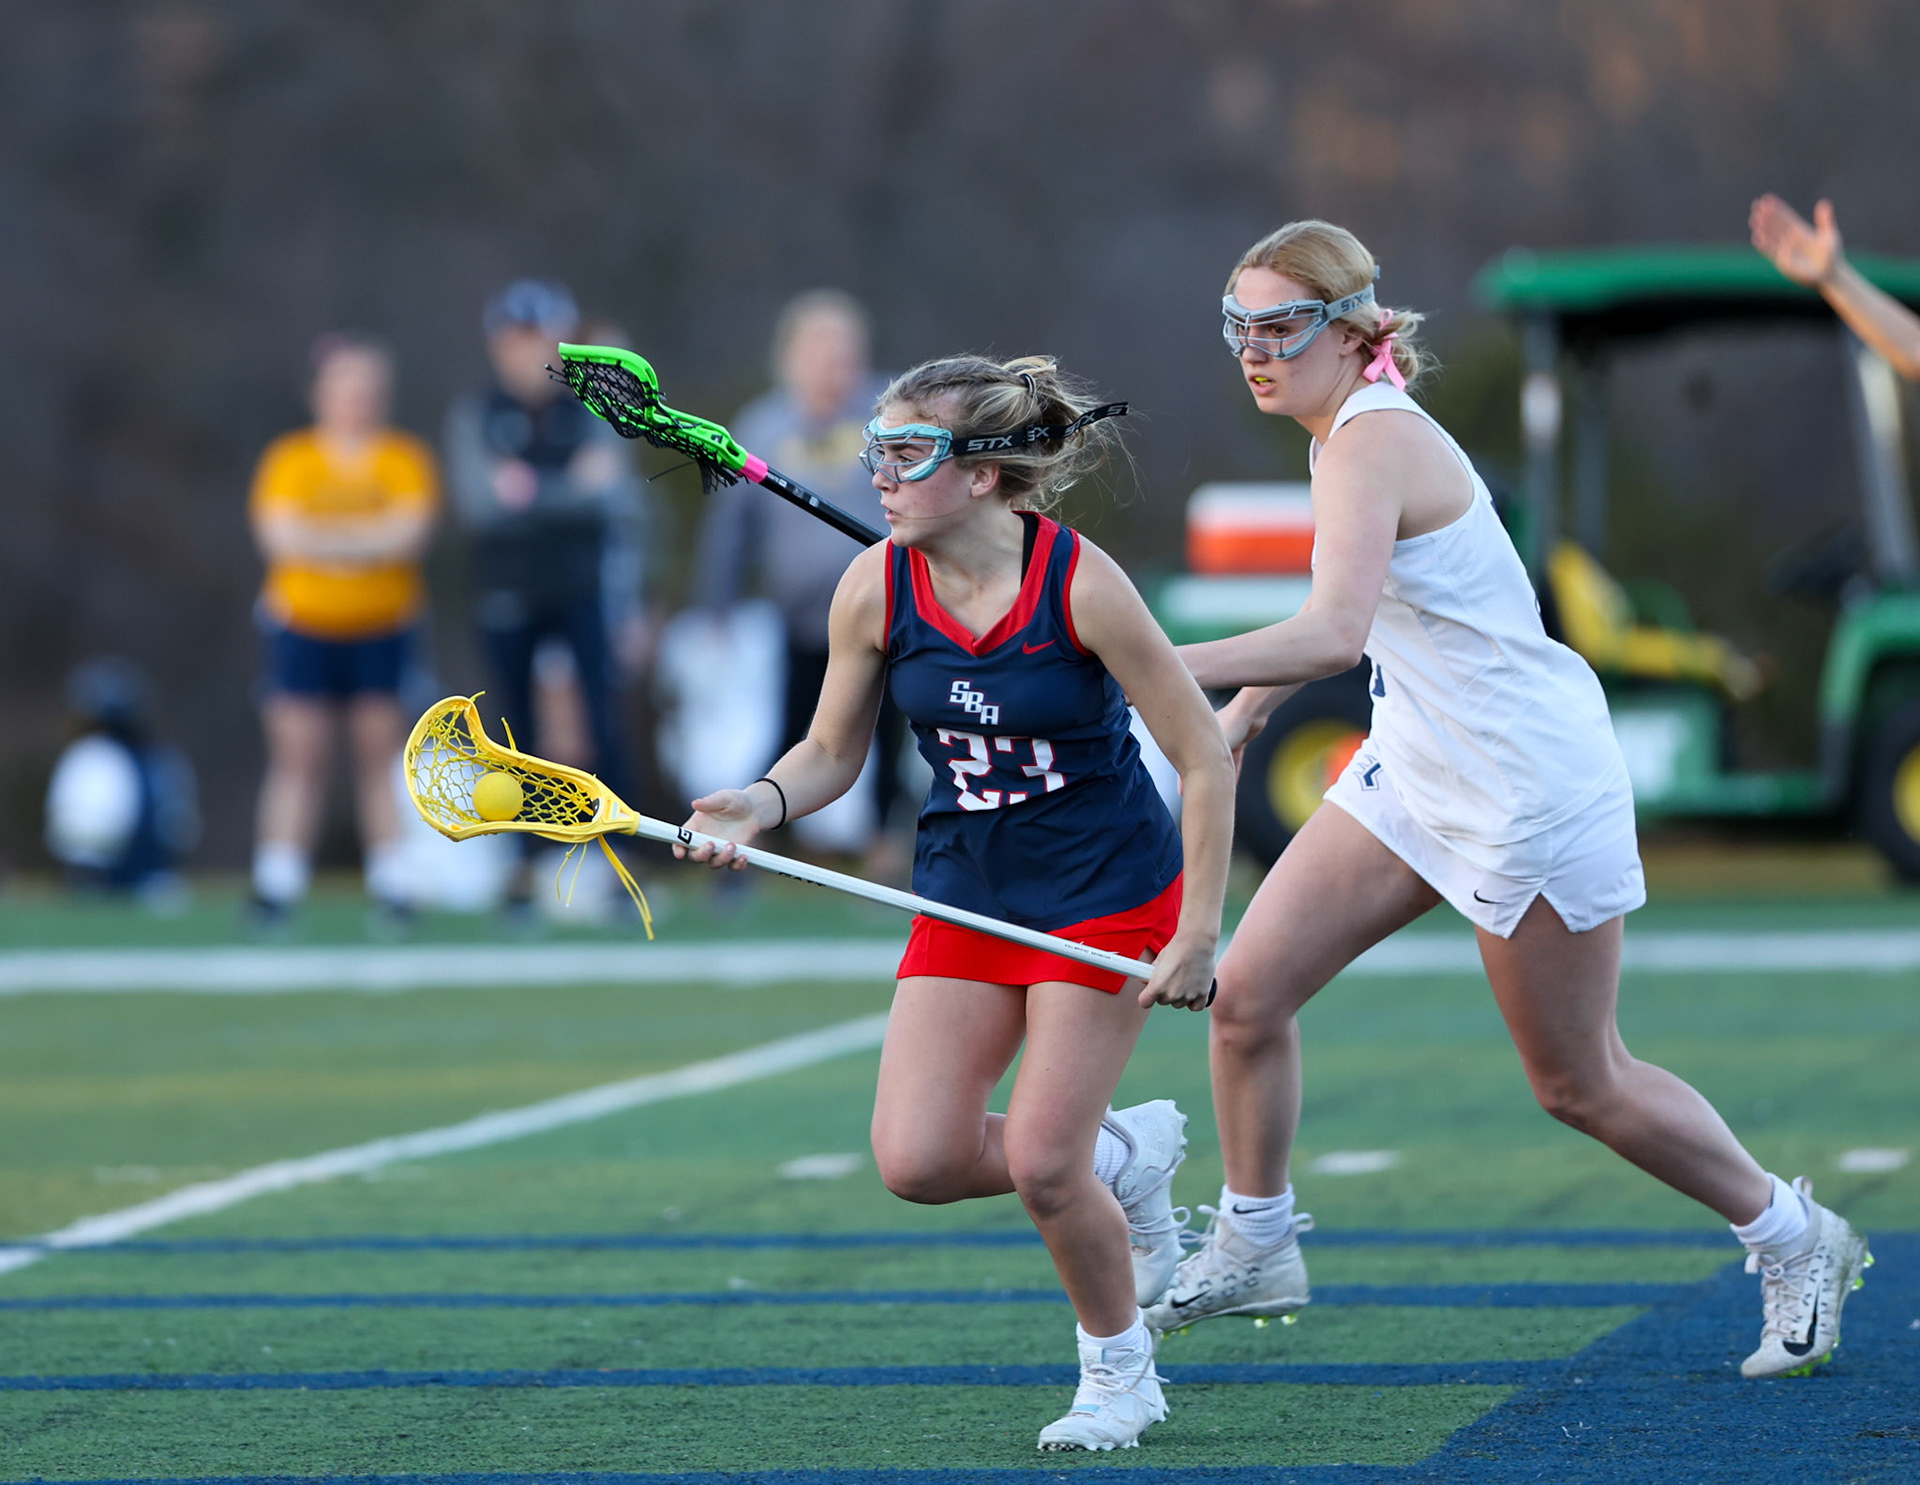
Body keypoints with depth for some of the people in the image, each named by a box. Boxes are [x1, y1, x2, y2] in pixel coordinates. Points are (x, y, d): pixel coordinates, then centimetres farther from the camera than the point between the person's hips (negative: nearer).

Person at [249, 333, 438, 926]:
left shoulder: (406, 459, 3)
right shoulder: (290, 458, 3)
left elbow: (410, 531, -11)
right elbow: (280, 536, -10)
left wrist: (325, 536, -11)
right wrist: (369, 537, -11)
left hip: (382, 629, 0)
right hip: (303, 626, 0)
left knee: (381, 754, 0)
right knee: (297, 754, -4)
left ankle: (392, 885, 4)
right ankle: (278, 885, -2)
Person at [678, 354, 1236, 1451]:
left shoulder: (1082, 586, -22)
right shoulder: (875, 589, -10)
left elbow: (1206, 760, -14)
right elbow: (832, 753, 4)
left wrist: (1199, 932, -16)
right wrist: (761, 805, -19)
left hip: (1107, 894, -5)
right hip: (966, 897, 5)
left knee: (1040, 1164, -12)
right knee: (917, 1160, -9)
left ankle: (1119, 1368, 17)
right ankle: (1122, 1158, 20)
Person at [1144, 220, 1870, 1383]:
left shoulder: (1373, 441, -24)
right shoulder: (1354, 426, 5)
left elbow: (1334, 633, -39)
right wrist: (1246, 703, 11)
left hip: (1531, 786, -9)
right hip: (1422, 771, 9)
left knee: (1580, 1085, 5)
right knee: (1247, 992, 1)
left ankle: (1796, 1241, 23)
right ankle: (1254, 1249, 18)